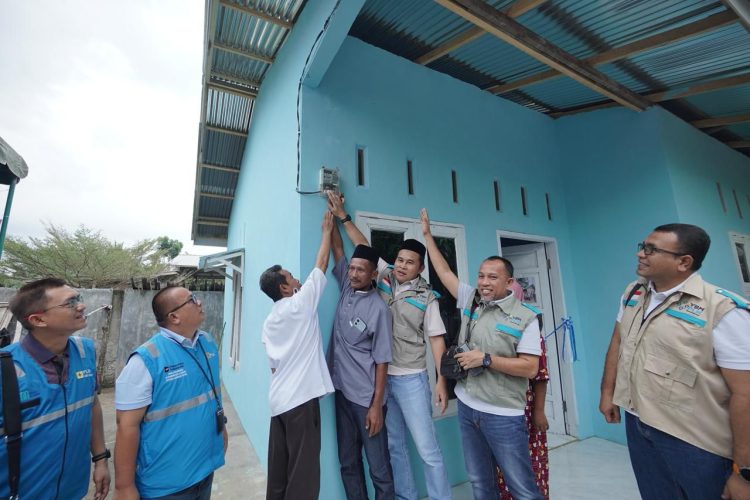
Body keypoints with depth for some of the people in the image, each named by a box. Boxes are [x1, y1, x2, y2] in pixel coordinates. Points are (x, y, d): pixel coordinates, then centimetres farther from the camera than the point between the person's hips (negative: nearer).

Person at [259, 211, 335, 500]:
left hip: (278, 399, 8)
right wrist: (327, 230, 6)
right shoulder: (300, 303, -11)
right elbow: (321, 265, -5)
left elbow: (274, 364, 14)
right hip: (301, 398, -8)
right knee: (303, 472, 1)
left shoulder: (269, 321, 11)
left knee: (279, 470, 17)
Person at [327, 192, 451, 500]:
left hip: (411, 378, -3)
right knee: (394, 445, 18)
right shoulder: (384, 275, 0)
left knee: (427, 448, 4)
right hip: (380, 376, 4)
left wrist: (442, 380, -9)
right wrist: (342, 216, 1)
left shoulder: (426, 298, -6)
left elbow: (436, 339, -4)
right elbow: (363, 246, 4)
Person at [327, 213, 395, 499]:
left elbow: (382, 361, -14)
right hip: (342, 391, 6)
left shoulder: (378, 309, -16)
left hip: (367, 398, -6)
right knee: (348, 464, 20)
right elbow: (337, 249, 3)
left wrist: (376, 406, -14)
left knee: (379, 466, 11)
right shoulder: (347, 288, 0)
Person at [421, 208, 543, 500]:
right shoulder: (470, 300, 1)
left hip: (504, 415, -4)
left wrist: (486, 359, -21)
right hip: (468, 408, 5)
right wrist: (428, 235, 11)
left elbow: (530, 368, -13)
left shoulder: (524, 318, -10)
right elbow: (444, 272, 7)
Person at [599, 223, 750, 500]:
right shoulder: (632, 293, 1)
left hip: (694, 442, -5)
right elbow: (617, 342, 10)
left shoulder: (724, 310, -18)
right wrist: (607, 392, 10)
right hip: (636, 423, 6)